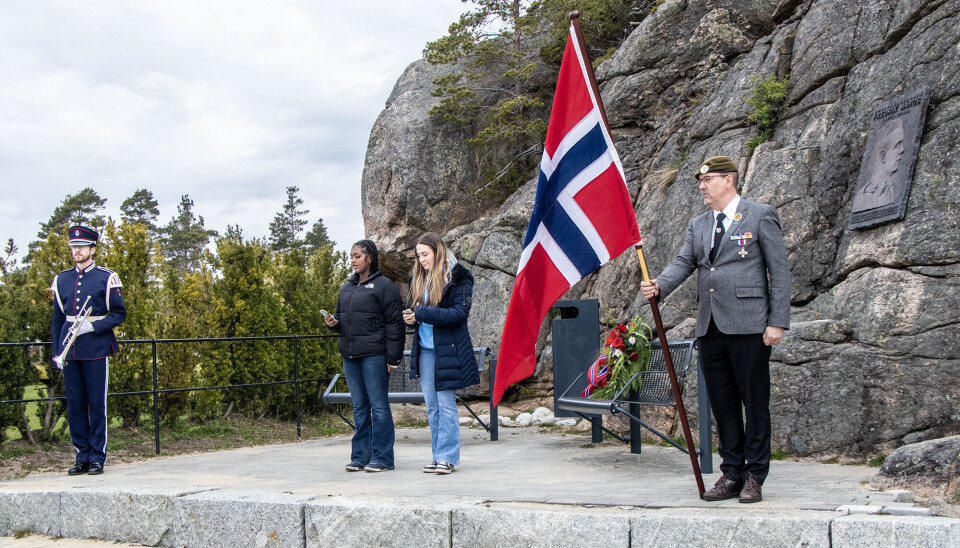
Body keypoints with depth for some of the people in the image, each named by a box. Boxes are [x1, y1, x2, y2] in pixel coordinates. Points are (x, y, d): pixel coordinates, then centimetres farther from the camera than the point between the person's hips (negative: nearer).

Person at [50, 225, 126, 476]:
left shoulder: (106, 278, 0)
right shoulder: (61, 280, 12)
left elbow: (119, 314, 0)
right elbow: (57, 320, 15)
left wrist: (93, 326, -14)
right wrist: (56, 352, 9)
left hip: (96, 350, -4)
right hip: (70, 351, 4)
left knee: (97, 404, -1)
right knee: (75, 404, 5)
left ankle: (97, 458, 6)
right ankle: (82, 457, 13)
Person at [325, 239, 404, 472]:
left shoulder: (384, 286, -5)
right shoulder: (346, 287, 16)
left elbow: (394, 323, -8)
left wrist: (392, 357, -12)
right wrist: (333, 323, 1)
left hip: (374, 354, -7)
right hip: (349, 355, 7)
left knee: (378, 405, -3)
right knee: (359, 407, 11)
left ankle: (382, 457, 3)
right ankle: (360, 456, 16)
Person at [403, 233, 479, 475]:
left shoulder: (457, 277, -7)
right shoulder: (419, 279, 14)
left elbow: (460, 313, -15)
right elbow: (413, 307, 20)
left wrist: (423, 313, -18)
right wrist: (410, 316, -4)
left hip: (448, 350, -7)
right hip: (425, 350, 7)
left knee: (446, 404, -4)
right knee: (431, 406, 9)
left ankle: (448, 457, 1)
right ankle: (438, 455, 15)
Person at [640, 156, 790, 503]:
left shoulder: (761, 217, 0)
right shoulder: (698, 226, 17)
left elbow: (780, 270, -3)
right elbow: (684, 262, 6)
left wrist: (777, 321, -10)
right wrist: (659, 286, -16)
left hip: (748, 327, -6)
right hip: (710, 328, 6)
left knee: (755, 402, 0)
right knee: (722, 404, 9)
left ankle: (754, 477, 8)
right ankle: (732, 474, 18)